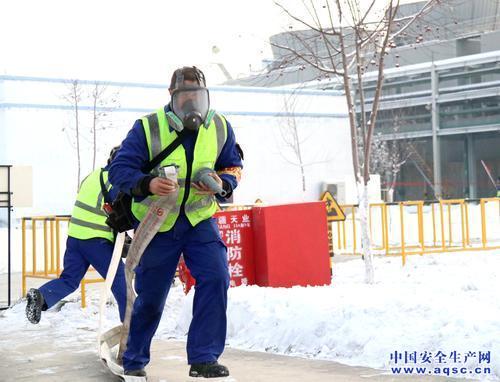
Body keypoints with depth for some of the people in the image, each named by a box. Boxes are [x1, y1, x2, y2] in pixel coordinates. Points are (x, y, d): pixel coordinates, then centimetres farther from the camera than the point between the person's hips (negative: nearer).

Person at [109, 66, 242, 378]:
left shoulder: (220, 128, -5)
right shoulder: (148, 127, -15)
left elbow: (233, 166, 6)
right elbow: (120, 169, -16)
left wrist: (222, 183, -17)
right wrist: (147, 184, -36)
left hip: (200, 221, 2)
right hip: (157, 223, -2)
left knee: (216, 278, -19)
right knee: (150, 297, 6)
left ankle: (204, 358, -11)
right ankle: (133, 360, 30)